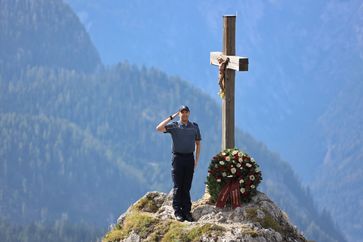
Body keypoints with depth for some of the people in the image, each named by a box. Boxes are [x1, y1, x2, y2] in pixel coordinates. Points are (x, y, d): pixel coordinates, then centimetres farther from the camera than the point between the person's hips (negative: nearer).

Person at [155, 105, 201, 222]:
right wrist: (171, 117, -13)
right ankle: (177, 211, 0)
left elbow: (198, 143, 15)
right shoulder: (174, 126, 0)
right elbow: (159, 128, -16)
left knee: (187, 186, 5)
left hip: (189, 158, 2)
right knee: (177, 186, -3)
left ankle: (186, 211, 7)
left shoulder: (194, 126, 9)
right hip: (178, 157, -2)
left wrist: (196, 159, 7)